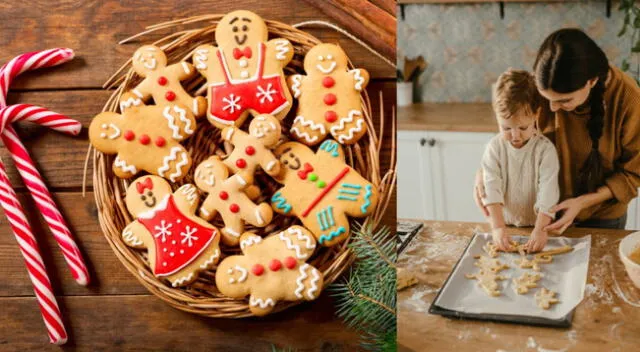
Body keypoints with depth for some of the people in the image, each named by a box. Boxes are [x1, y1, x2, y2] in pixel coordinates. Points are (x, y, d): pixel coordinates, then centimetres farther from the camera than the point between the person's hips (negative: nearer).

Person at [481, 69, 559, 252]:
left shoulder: (545, 149, -7)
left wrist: (540, 229, -25)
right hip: (506, 224, 1)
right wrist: (498, 227, -21)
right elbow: (492, 189, -10)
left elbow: (548, 192, -13)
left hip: (537, 225, -1)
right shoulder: (495, 148, -3)